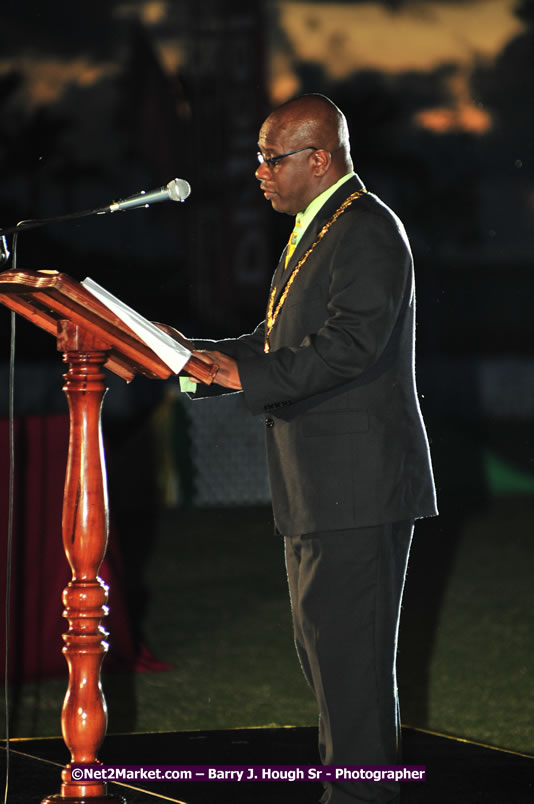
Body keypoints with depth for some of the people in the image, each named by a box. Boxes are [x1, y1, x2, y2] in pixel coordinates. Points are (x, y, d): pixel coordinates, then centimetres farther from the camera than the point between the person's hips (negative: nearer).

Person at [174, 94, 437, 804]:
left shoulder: (367, 232, -14)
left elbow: (350, 345, -27)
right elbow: (277, 343, 20)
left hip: (359, 488, -11)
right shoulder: (315, 231, 18)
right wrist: (199, 359, 7)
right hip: (318, 491, 11)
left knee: (351, 654, -9)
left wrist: (247, 376, -33)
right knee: (323, 646, 16)